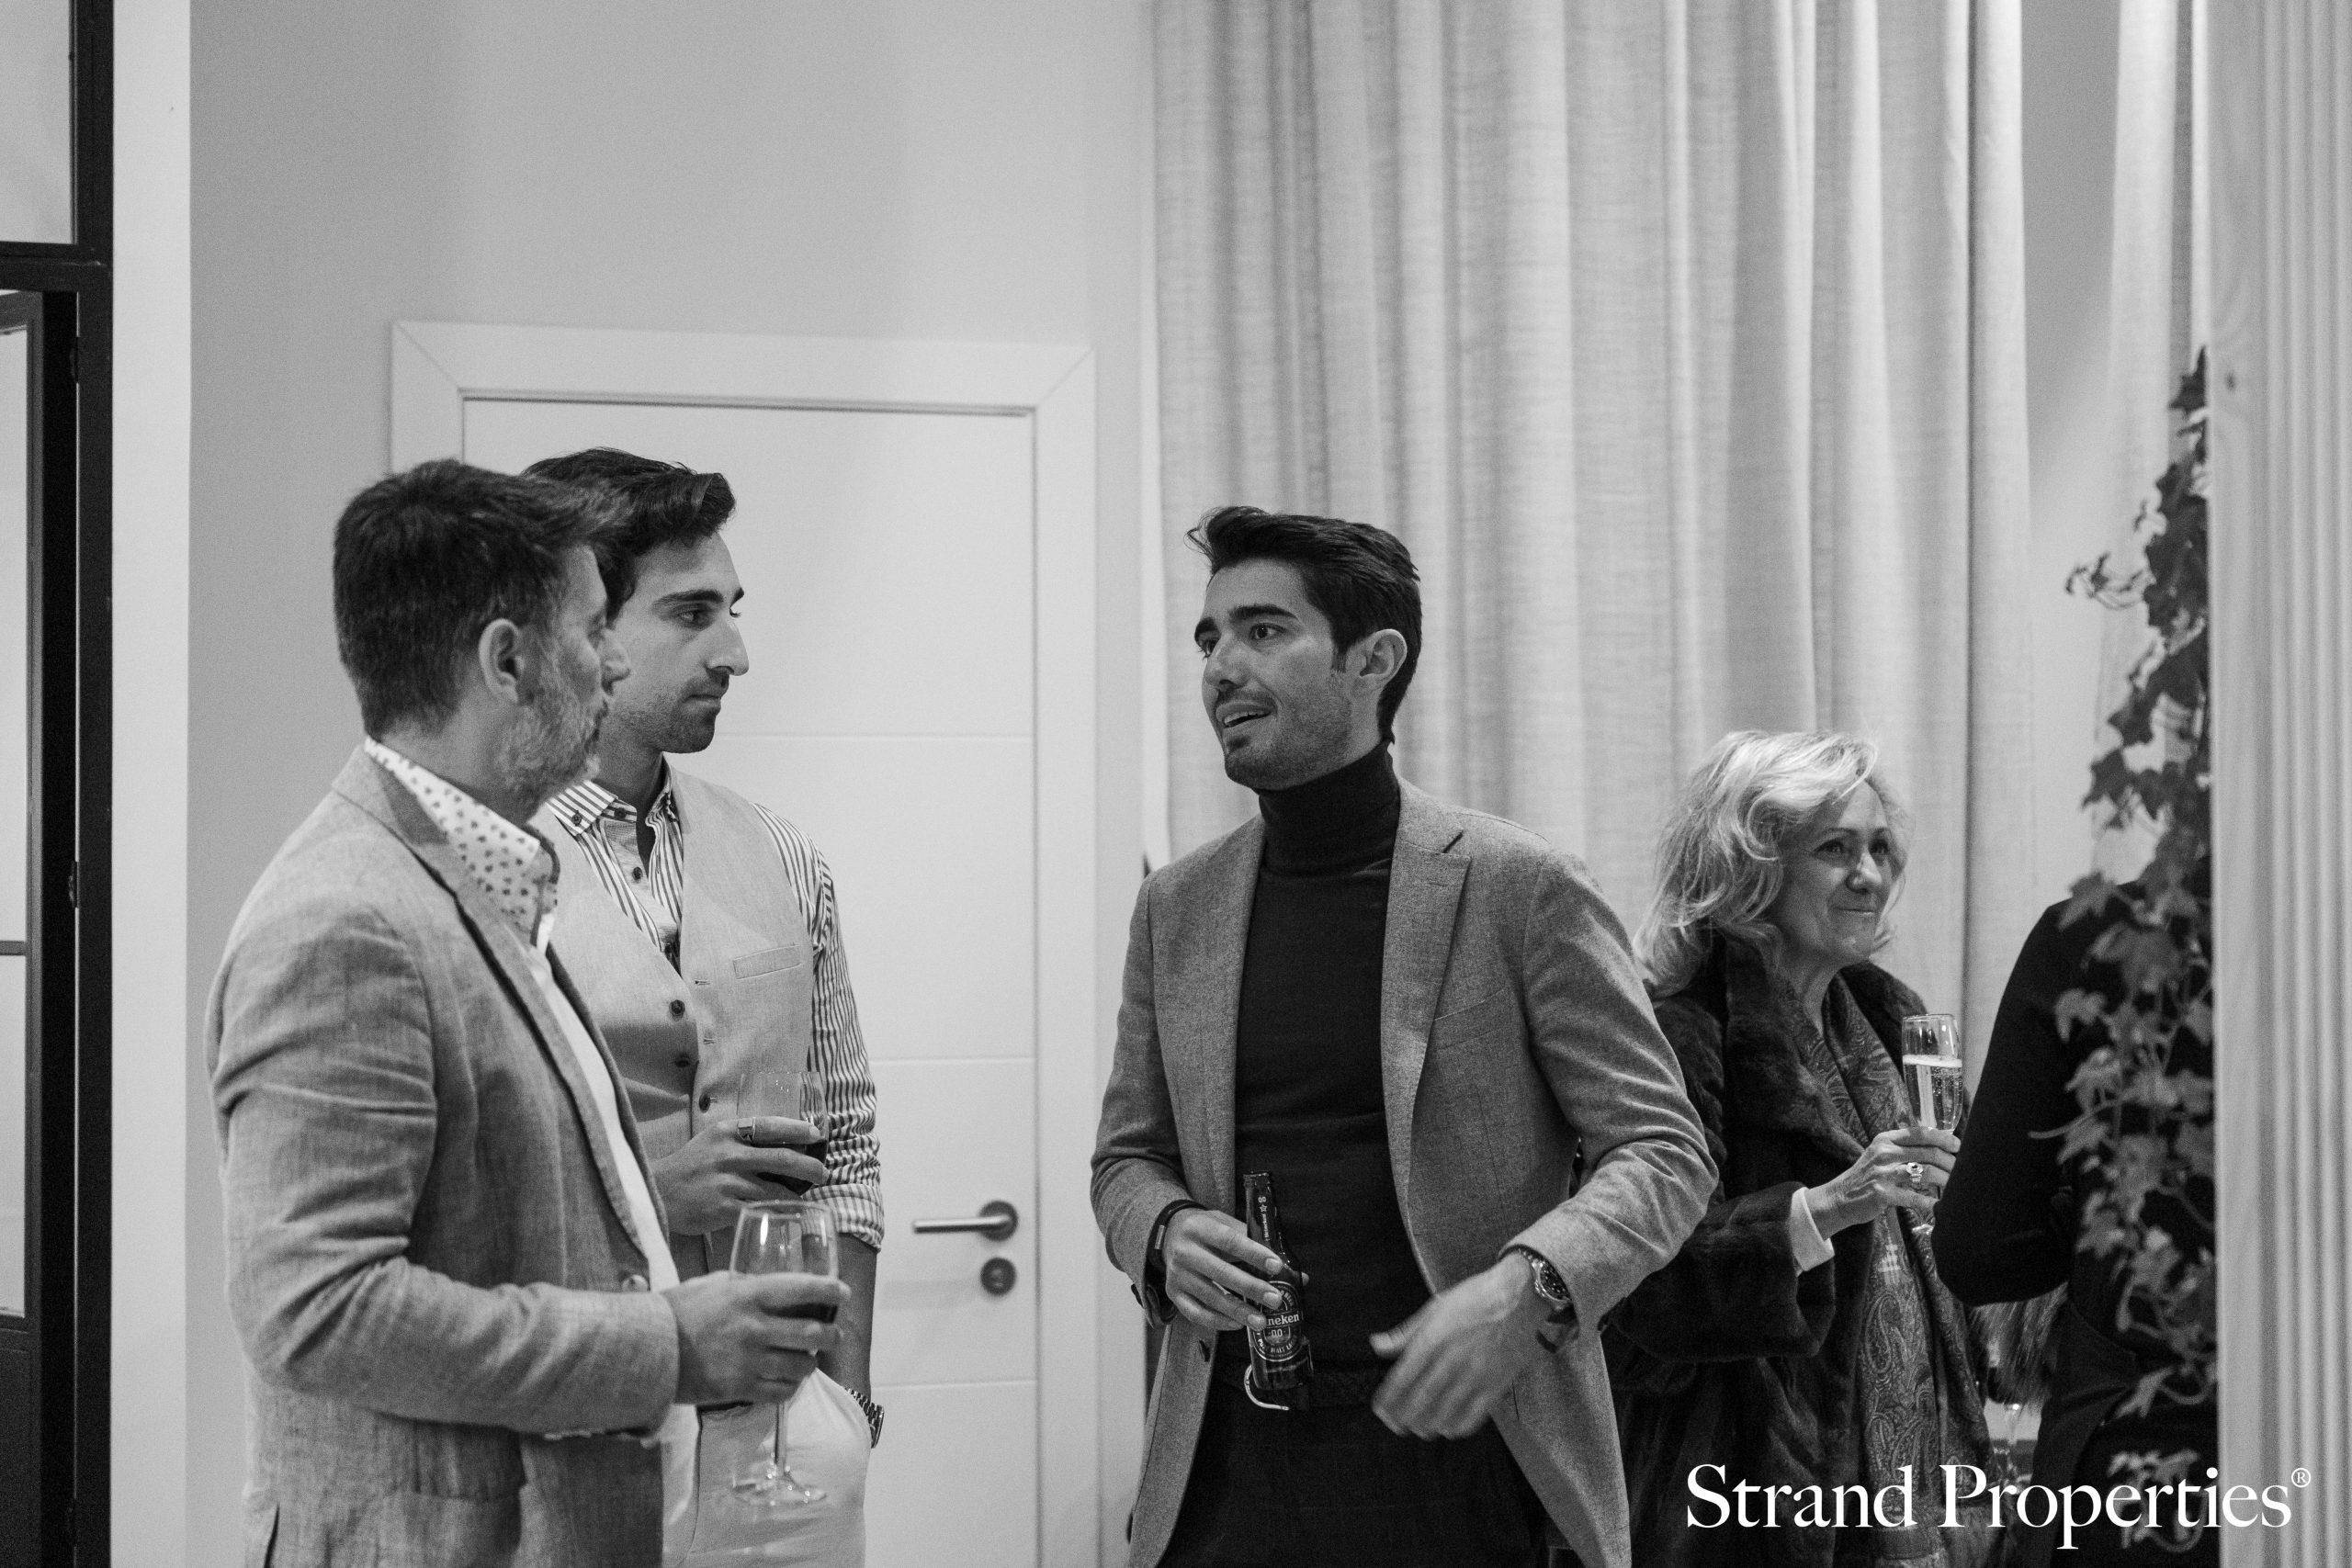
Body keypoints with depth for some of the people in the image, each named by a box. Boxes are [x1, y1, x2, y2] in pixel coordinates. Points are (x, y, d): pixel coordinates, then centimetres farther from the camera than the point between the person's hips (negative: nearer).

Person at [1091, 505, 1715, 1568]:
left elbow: (1661, 1152, -4)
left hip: (1454, 1448, -3)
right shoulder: (1177, 909, 8)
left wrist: (1523, 1287, -22)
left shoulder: (1517, 889, -5)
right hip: (1230, 1469, 4)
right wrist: (1167, 1232, -7)